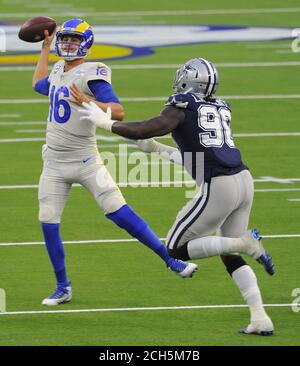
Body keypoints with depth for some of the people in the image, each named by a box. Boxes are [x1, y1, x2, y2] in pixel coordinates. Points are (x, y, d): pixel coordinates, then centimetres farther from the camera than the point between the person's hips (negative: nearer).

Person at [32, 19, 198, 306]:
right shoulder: (58, 70, 9)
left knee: (120, 213, -12)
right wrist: (45, 48, 36)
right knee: (48, 224, 1)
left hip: (85, 161, -6)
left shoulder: (91, 74, -13)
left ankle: (171, 259, -1)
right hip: (54, 163, 6)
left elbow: (118, 112, -22)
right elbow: (38, 85, 34)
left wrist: (88, 103, -38)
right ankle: (63, 288, 14)